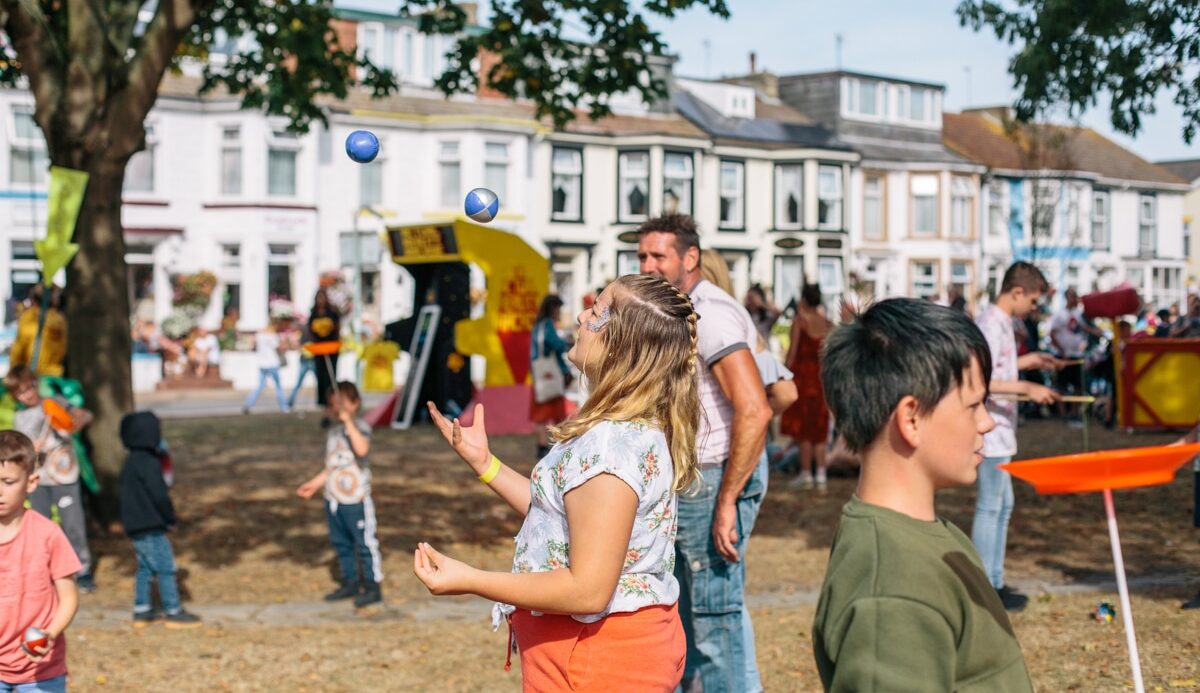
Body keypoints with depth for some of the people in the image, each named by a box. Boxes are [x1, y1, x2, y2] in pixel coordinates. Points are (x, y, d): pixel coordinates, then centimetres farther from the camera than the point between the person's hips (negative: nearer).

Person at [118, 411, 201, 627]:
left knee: (145, 567, 17)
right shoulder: (148, 462, -19)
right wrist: (170, 518, -5)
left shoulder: (130, 462, 12)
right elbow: (159, 494, -20)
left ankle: (141, 610, 22)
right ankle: (173, 612, 0)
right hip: (150, 527, -10)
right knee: (165, 568, -3)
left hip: (135, 526, 10)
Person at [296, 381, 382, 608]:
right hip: (334, 497, 8)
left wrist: (348, 421, -32)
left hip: (356, 498, -8)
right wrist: (315, 484, 20)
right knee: (340, 542, 15)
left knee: (365, 542, -1)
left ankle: (373, 587, 7)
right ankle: (351, 583, 27)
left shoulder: (360, 427, -11)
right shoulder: (333, 432, 12)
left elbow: (362, 449, -34)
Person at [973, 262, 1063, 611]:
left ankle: (993, 582, 24)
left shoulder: (1000, 323, 13)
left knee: (1002, 505, 16)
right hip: (990, 432, -10)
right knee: (990, 507, -4)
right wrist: (1027, 388, -27)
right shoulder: (991, 325, -18)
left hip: (1000, 432, 10)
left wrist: (1030, 360, 26)